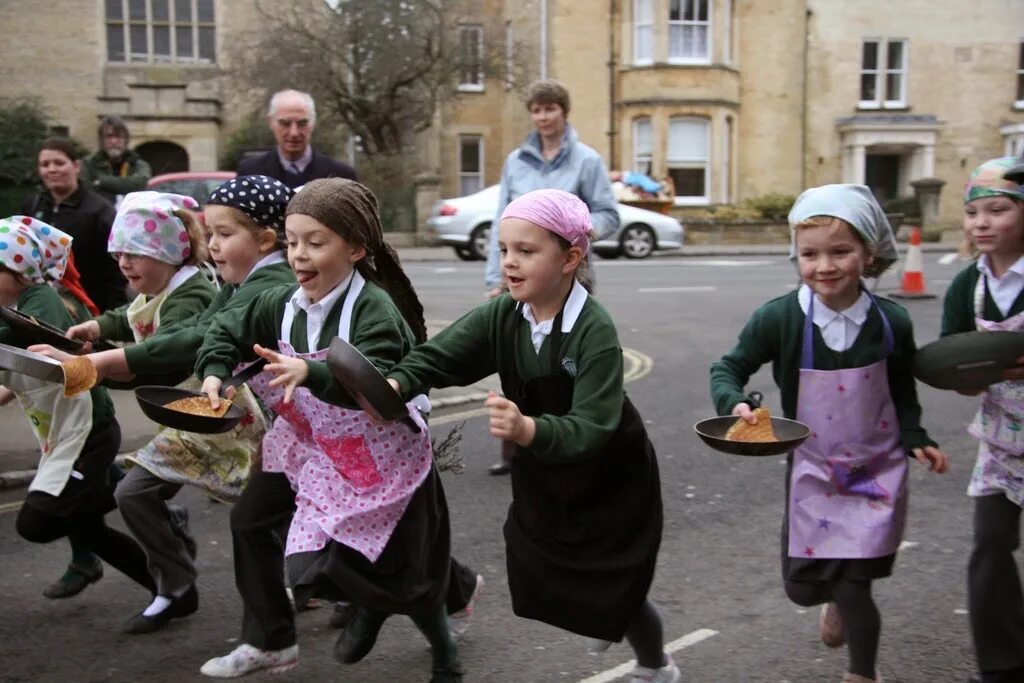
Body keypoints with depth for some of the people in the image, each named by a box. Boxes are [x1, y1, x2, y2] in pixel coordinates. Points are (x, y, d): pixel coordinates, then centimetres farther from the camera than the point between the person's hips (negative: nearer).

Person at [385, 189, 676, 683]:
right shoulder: (501, 316, -12)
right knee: (540, 586, 17)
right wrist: (394, 385, -39)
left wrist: (527, 429, -57)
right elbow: (437, 356, -18)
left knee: (616, 594, 7)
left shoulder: (595, 332, -30)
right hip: (541, 477, 6)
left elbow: (589, 428, -38)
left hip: (609, 479, -6)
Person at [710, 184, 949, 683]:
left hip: (876, 472, -1)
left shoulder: (891, 322, -10)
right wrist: (735, 404, -24)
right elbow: (728, 368, -5)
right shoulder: (779, 319, -16)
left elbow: (903, 393, 7)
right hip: (812, 471, 1)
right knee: (802, 587, 9)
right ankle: (840, 598, 48)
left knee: (852, 588, -3)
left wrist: (916, 440, -5)